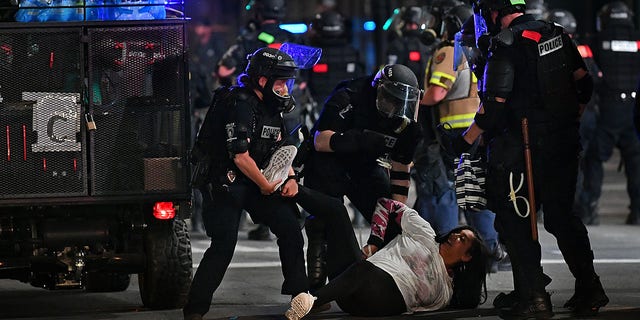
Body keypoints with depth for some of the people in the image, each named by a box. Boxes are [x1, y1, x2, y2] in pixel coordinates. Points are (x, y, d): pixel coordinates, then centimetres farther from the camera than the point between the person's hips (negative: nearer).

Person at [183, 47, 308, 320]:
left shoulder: (270, 108, 10)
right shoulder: (240, 105, -21)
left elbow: (280, 148, 18)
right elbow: (241, 157, -25)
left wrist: (290, 179, 1)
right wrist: (265, 185, -12)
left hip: (254, 183, 9)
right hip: (224, 183, -9)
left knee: (289, 228, 2)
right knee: (224, 246, -16)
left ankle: (299, 293, 13)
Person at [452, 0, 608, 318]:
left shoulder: (506, 45, -14)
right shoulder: (557, 34, 9)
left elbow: (494, 106, -17)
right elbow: (584, 83, 14)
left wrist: (466, 140, -7)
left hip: (527, 146, -7)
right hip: (566, 143, 7)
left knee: (514, 220, 3)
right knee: (561, 214, 18)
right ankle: (588, 288, 16)